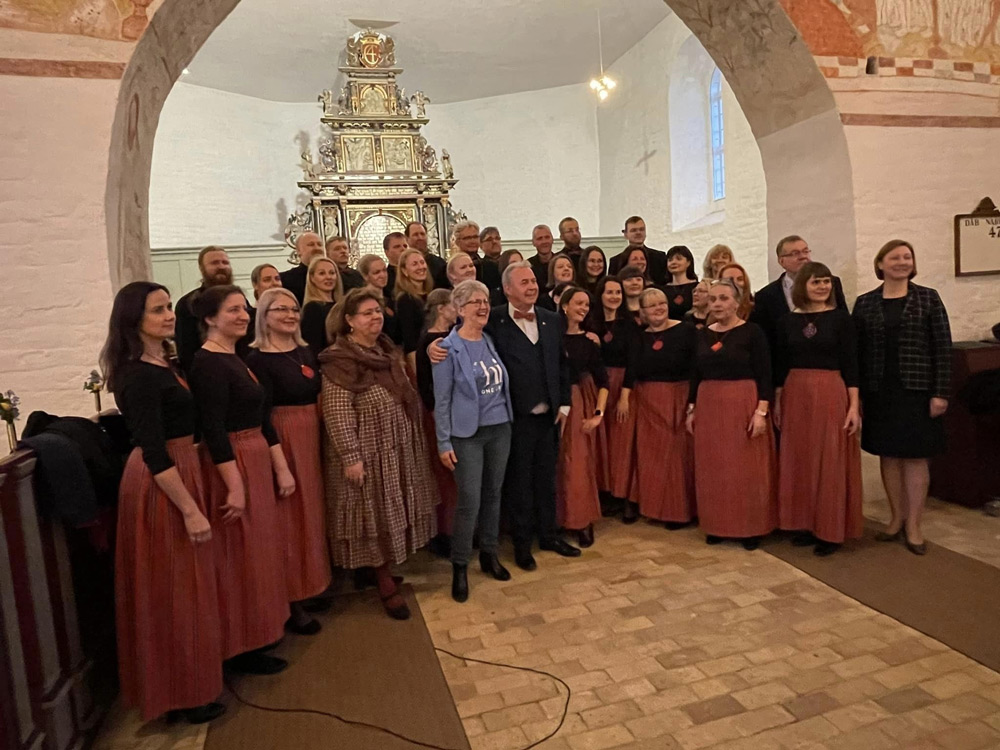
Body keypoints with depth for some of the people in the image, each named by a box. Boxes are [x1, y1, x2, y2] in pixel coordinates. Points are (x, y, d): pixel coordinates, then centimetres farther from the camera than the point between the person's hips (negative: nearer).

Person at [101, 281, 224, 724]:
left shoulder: (162, 364, 8)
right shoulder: (141, 376, -21)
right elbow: (154, 454, -24)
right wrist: (191, 510, -23)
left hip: (179, 470, 9)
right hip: (162, 486, -9)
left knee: (180, 583, 20)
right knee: (175, 588, 5)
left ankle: (177, 682, 38)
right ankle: (183, 693, 23)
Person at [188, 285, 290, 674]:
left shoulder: (236, 359, 12)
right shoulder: (208, 364, -16)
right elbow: (213, 430, -21)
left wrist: (281, 468, 12)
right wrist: (235, 486, -22)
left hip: (256, 462, 9)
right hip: (231, 466, -9)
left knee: (258, 551, 18)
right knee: (239, 558, 3)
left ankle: (254, 634, 35)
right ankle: (241, 647, 19)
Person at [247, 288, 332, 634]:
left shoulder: (306, 352, 10)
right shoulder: (257, 359, -11)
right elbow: (260, 414, -16)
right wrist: (276, 457, -22)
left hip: (312, 438, 8)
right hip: (284, 441, -7)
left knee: (311, 511, 16)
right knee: (289, 517, 1)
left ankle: (308, 589, 32)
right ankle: (290, 602, 16)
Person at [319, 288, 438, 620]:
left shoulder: (387, 350, 8)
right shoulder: (339, 361, -16)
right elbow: (337, 414, -20)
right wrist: (350, 457, -23)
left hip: (399, 450, 8)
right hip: (367, 453, -8)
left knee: (393, 513, 15)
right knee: (376, 515, 3)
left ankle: (385, 570, 32)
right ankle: (386, 584, 17)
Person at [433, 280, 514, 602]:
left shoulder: (491, 341, 7)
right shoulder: (449, 348, -10)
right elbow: (441, 400, -9)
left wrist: (507, 420, 7)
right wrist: (444, 443, -11)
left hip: (500, 429, 5)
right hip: (468, 434, -5)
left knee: (493, 495, 14)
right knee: (469, 501, -2)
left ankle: (489, 554, 30)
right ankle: (459, 567, 14)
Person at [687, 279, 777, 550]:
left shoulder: (752, 332, -6)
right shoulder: (702, 335, 9)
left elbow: (764, 376, -9)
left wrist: (761, 411, -17)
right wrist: (691, 409, 9)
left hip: (743, 406, -5)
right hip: (708, 407, 5)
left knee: (746, 469, 2)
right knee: (712, 469, 9)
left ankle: (751, 528, 17)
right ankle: (717, 525, 23)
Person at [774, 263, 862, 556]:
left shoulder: (841, 318, -2)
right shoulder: (788, 321, 6)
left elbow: (850, 364, -4)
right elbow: (782, 365, 9)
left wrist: (854, 405, -9)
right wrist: (777, 402, 8)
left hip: (831, 394, -3)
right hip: (795, 395, 3)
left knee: (831, 462, 2)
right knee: (799, 460, 9)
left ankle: (831, 530, 13)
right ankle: (805, 524, 22)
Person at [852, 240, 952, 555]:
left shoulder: (928, 298, 1)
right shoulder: (865, 302, 5)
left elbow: (942, 347, -2)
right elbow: (857, 350, 5)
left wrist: (941, 392, -9)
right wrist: (857, 394, 1)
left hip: (917, 389, -2)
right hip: (879, 391, 2)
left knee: (915, 456, 3)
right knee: (888, 454, 8)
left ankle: (914, 524, 14)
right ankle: (897, 517, 22)